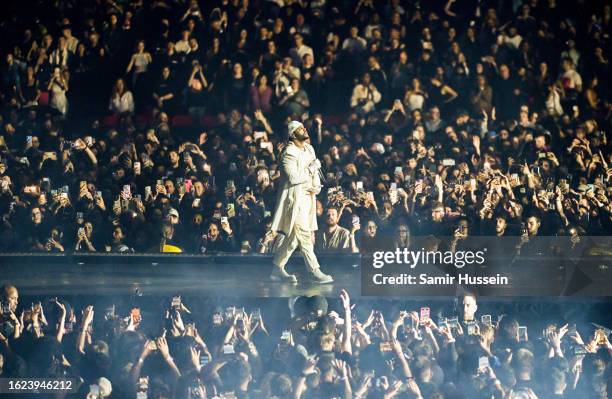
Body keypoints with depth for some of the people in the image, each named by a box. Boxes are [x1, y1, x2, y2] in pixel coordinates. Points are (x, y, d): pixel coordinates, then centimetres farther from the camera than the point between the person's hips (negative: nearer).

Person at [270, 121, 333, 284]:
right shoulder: (289, 153, -13)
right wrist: (311, 168, -14)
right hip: (295, 198, -8)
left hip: (308, 196, 8)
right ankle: (316, 272, -12)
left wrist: (316, 186, 0)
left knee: (293, 237, 11)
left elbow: (314, 172, 19)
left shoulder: (309, 149, 13)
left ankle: (278, 269, 20)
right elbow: (293, 177, -22)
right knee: (304, 235, -11)